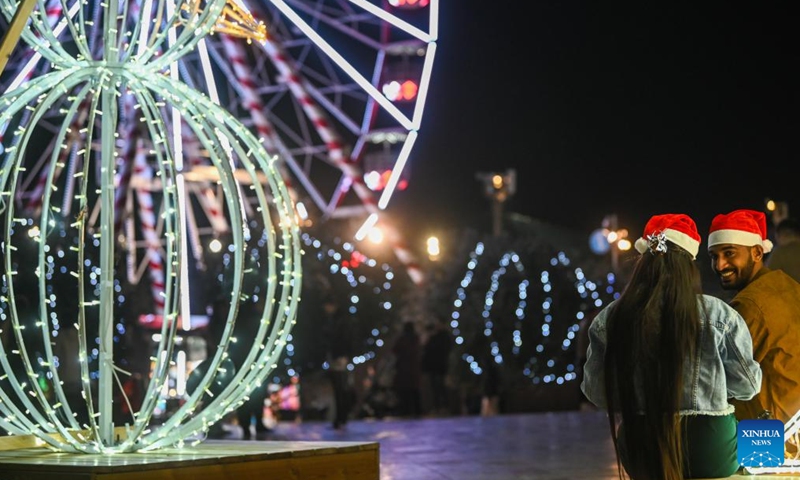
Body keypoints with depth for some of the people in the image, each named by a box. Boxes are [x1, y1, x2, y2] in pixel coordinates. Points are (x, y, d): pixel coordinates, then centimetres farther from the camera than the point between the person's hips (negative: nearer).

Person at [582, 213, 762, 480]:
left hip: (640, 449, 2)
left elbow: (595, 391, 1)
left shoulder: (610, 319, -6)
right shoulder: (717, 315, -9)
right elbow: (746, 385, -1)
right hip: (708, 449, -2)